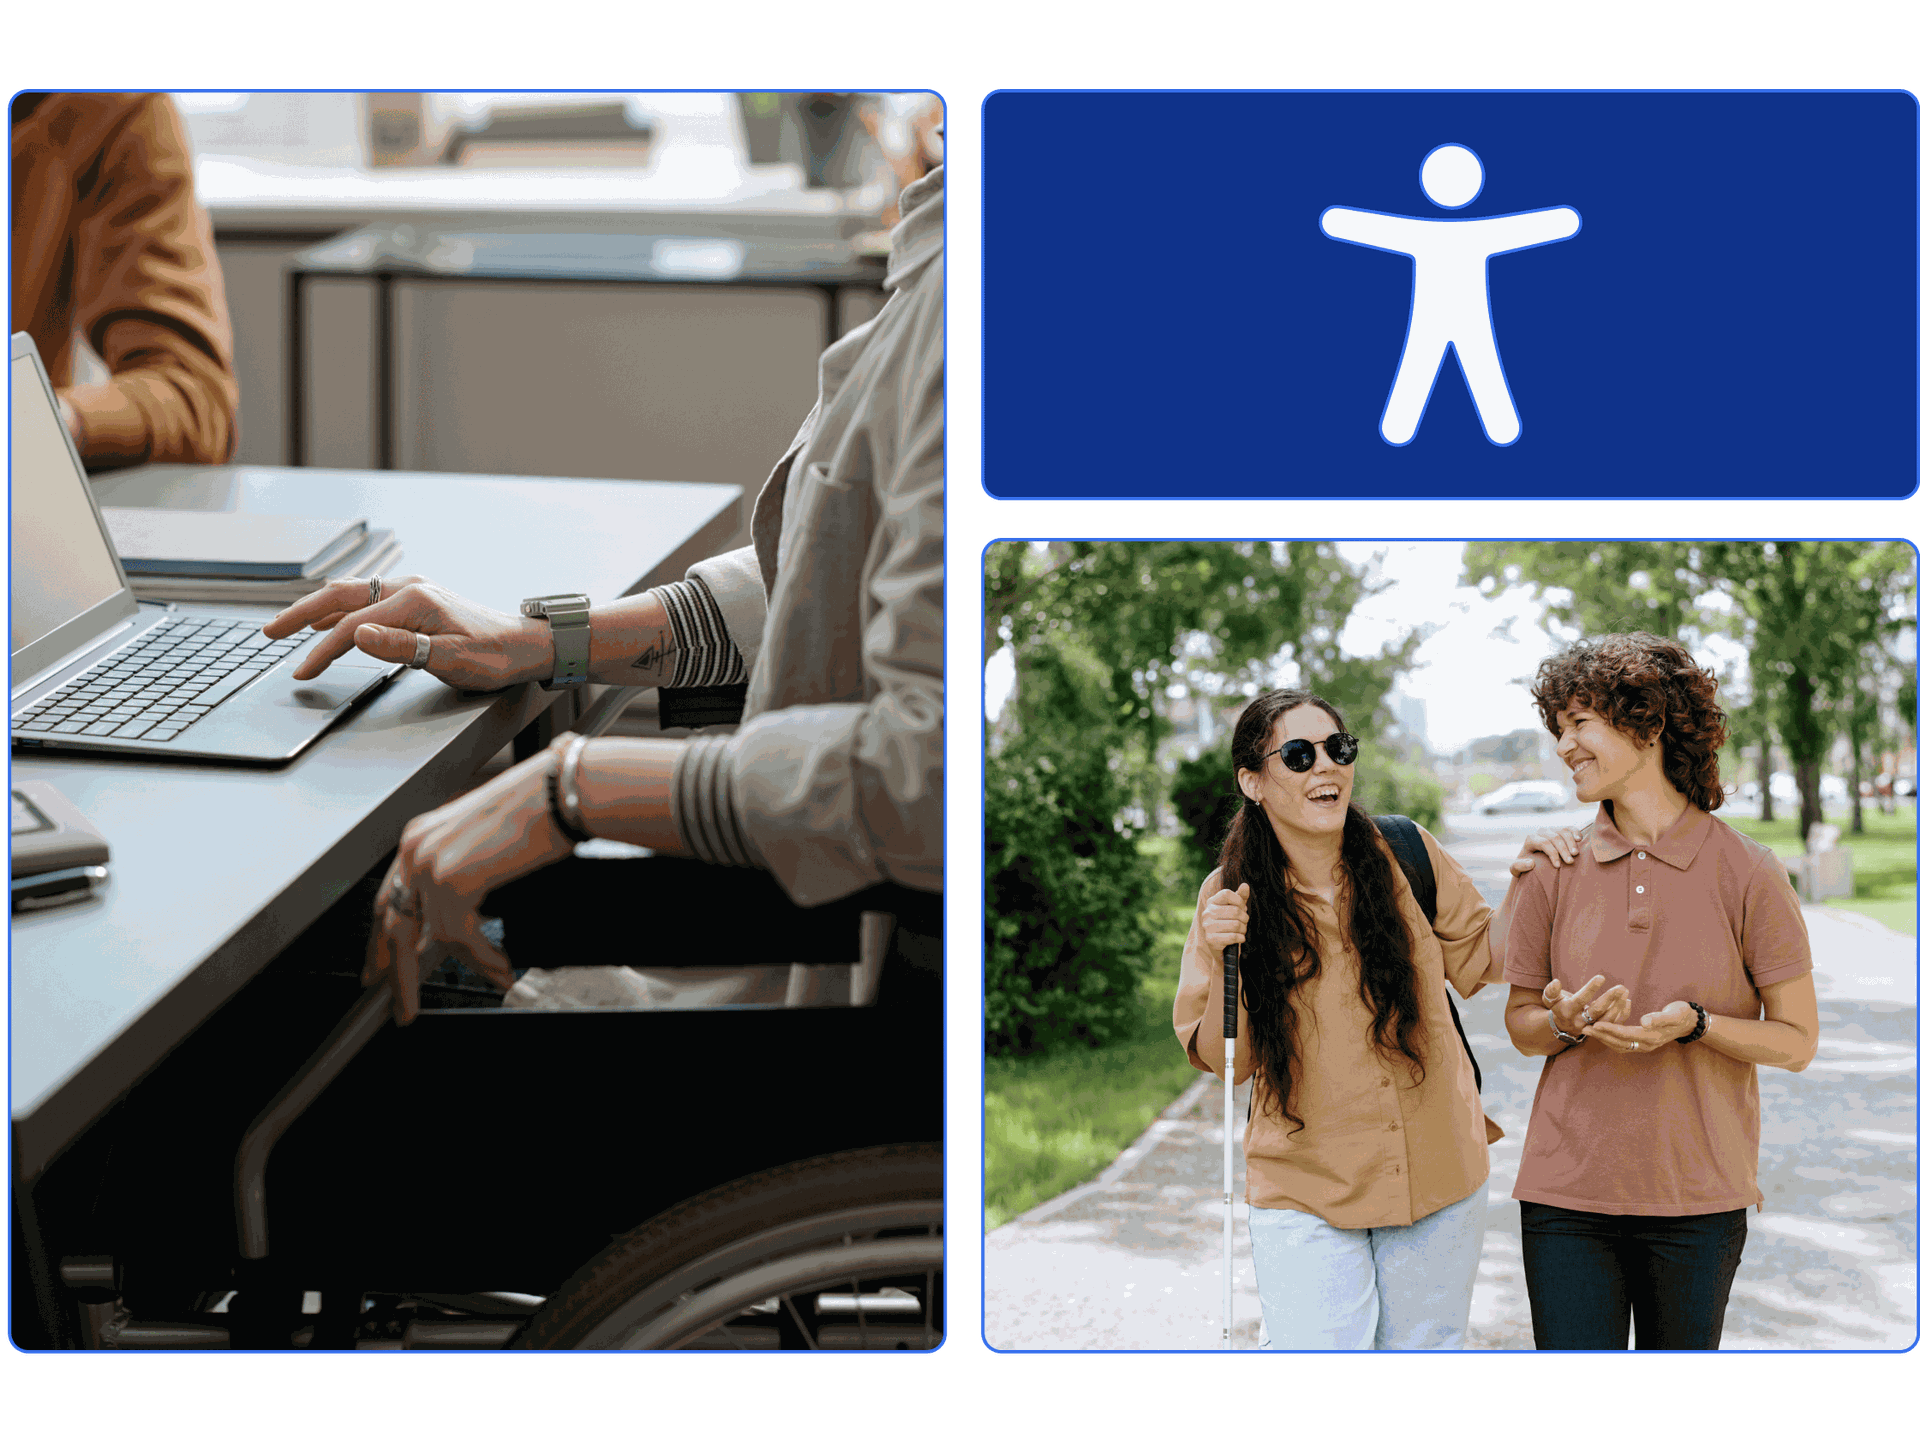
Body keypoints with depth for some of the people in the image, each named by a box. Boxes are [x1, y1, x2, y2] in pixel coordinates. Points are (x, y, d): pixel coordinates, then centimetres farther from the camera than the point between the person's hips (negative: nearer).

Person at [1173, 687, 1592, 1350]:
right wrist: (1222, 960, -19)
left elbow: (1480, 957, 11)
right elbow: (1224, 1059, -4)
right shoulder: (1231, 898, -5)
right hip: (1304, 1193, -2)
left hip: (1437, 1171, 2)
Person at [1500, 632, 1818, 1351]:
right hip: (1567, 1191, 1)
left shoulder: (1747, 873, -4)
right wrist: (1566, 1023, -12)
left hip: (1699, 1201, -1)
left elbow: (1797, 1041, -1)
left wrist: (1695, 1023, -18)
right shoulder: (1554, 873, 3)